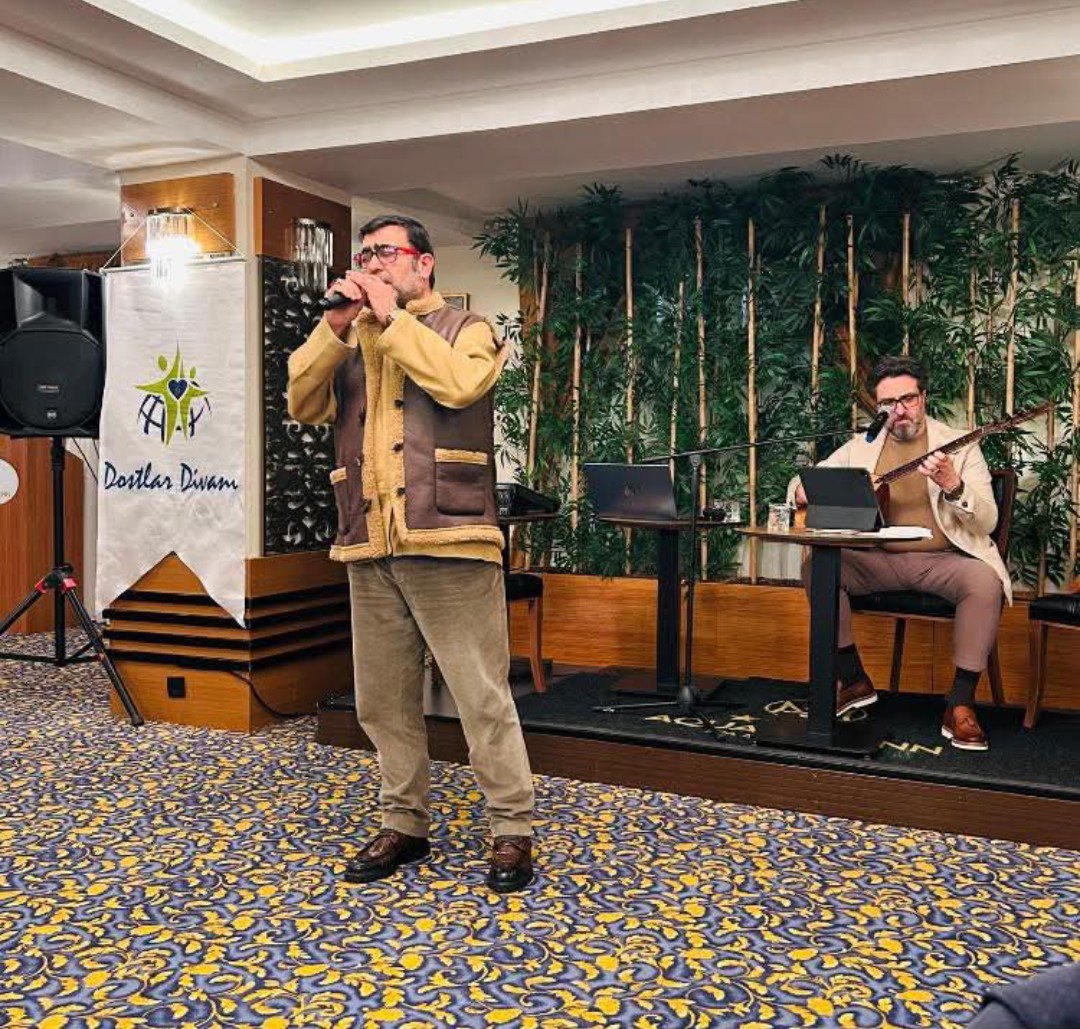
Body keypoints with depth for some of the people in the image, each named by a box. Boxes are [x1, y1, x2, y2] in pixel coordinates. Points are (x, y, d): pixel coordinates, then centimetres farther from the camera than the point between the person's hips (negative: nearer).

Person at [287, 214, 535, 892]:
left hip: (447, 542, -5)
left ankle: (514, 830, 9)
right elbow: (303, 403, 7)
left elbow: (458, 382, -14)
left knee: (482, 695, -3)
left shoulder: (464, 328, 7)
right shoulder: (350, 345, 21)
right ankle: (405, 824, 25)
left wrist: (391, 318, -8)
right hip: (370, 547, 6)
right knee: (384, 700, 12)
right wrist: (336, 325, -2)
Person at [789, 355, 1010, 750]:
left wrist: (953, 486, -26)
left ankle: (961, 704, -19)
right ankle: (854, 680, -5)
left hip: (944, 560, -2)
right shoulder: (860, 447, 11)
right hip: (880, 560, 3)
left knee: (986, 580, -33)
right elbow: (801, 483, 13)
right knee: (816, 566, -22)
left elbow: (987, 523, -6)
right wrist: (804, 489, -13)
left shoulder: (960, 446, 3)